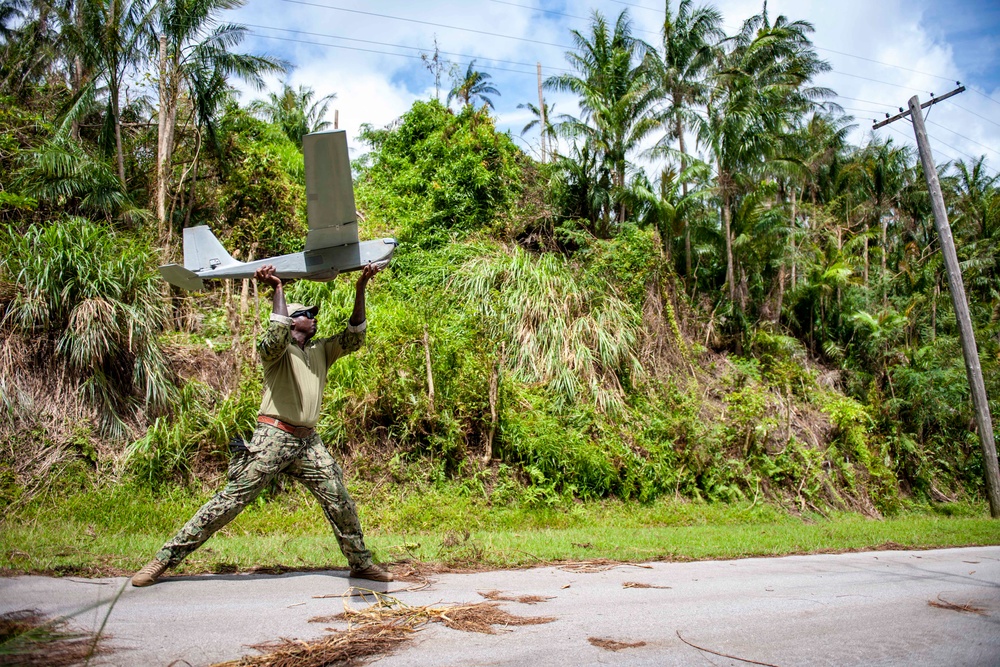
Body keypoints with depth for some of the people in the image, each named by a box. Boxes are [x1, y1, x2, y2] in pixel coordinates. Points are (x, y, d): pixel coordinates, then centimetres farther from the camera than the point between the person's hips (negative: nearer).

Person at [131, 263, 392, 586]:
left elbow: (353, 338, 6)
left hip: (309, 442, 6)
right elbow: (277, 335, -24)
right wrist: (277, 289, -18)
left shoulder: (321, 351, 17)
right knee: (231, 499, -6)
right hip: (274, 437, -6)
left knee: (340, 502, 6)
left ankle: (361, 563, 21)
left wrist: (360, 289, -2)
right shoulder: (276, 350, 0)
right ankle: (164, 559, 6)